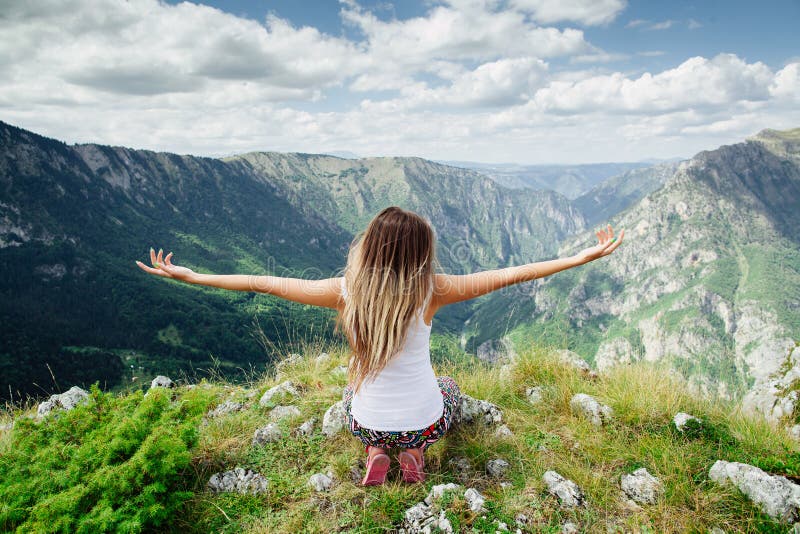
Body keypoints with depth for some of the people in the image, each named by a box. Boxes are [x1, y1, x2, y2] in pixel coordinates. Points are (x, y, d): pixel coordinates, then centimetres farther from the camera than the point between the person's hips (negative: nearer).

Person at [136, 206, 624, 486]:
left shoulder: (346, 291, -17)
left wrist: (190, 276, -1)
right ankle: (414, 451, 13)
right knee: (450, 385, 34)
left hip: (367, 420, 2)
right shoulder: (430, 291, -21)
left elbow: (266, 284, -11)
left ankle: (376, 452, 17)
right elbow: (506, 276, -18)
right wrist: (581, 259, -10)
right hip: (422, 418, -1)